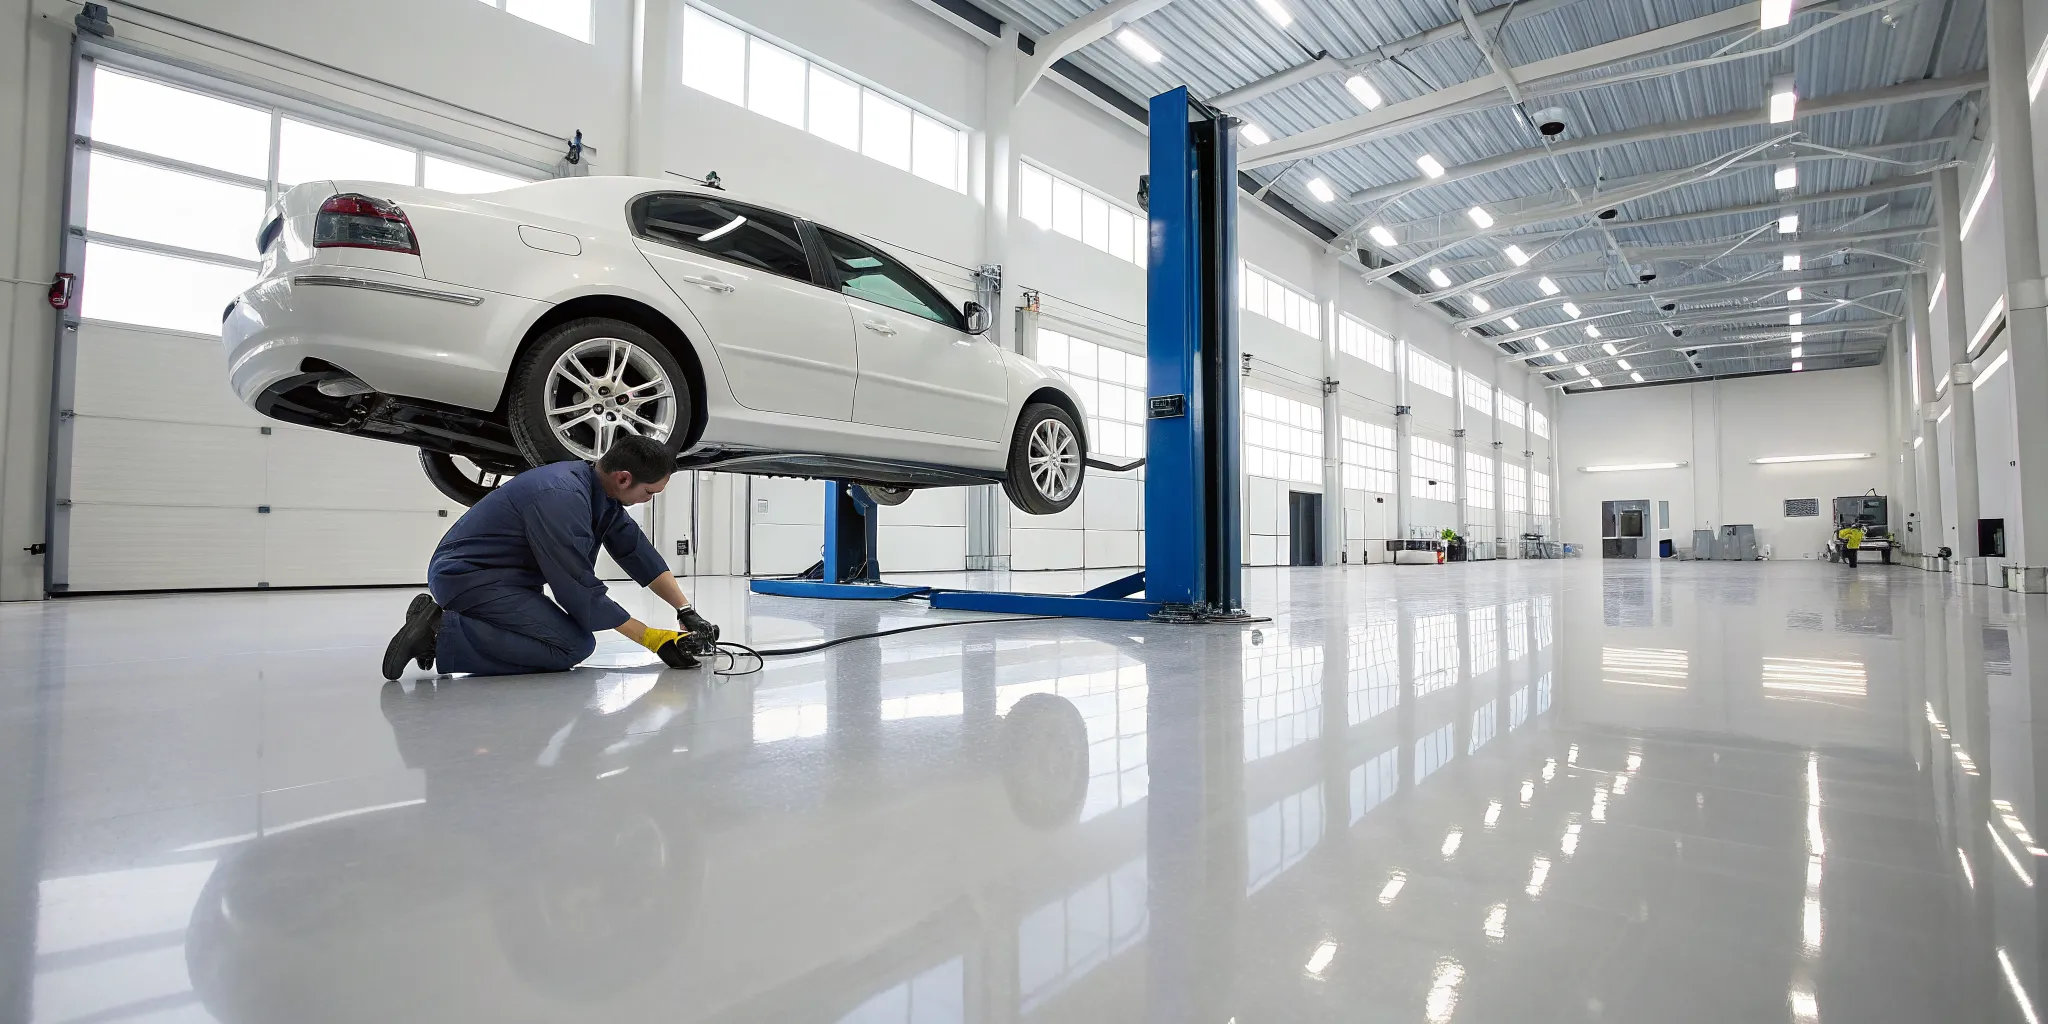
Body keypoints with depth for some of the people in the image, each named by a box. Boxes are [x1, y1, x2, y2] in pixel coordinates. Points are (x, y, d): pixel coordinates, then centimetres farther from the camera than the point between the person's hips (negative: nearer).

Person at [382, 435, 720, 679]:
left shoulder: (599, 487, 1)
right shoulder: (562, 497, -27)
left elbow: (637, 551, 7)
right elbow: (582, 592, -25)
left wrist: (686, 610, 0)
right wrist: (654, 639, -19)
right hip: (469, 575, -10)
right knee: (573, 645, -20)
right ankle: (441, 634, -14)